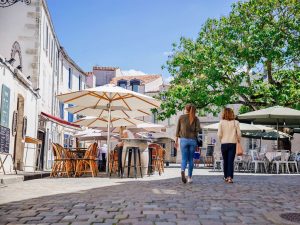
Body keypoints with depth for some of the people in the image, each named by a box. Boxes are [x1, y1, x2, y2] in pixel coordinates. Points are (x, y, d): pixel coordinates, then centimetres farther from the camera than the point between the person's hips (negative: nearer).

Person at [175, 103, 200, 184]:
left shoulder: (181, 117, 5)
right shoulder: (195, 118, 4)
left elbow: (178, 129, 5)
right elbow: (198, 129, -9)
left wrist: (176, 140, 11)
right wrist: (194, 133, 12)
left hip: (183, 139, -1)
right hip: (193, 140, 1)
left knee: (184, 158, -1)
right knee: (190, 159, 10)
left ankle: (183, 171, -30)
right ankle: (189, 177, 11)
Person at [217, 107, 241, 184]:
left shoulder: (221, 122, -4)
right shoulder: (235, 122, -3)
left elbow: (219, 134, -6)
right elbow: (239, 133, -2)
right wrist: (238, 140, 15)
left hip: (224, 144, 1)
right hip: (233, 143, -1)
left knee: (225, 161, 13)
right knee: (231, 161, -1)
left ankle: (226, 177, 22)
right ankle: (230, 177, -12)